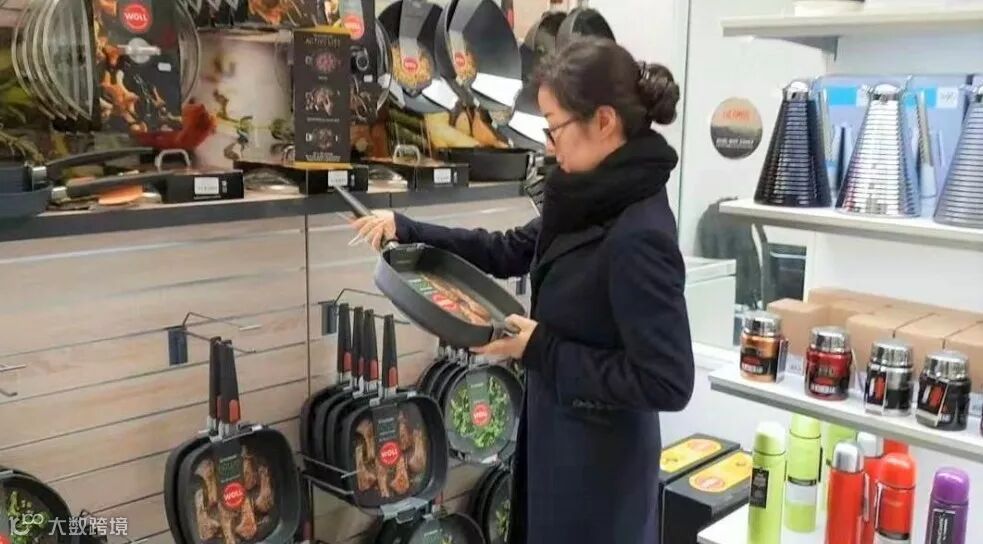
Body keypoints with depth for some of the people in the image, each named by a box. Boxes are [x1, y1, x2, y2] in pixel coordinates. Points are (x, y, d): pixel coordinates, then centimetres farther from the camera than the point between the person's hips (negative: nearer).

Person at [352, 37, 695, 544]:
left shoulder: (639, 236, -28)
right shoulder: (596, 202, 0)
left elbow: (667, 382, -28)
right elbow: (512, 251, 12)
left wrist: (541, 349, -23)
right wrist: (409, 230, 5)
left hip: (599, 460, -8)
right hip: (559, 440, 8)